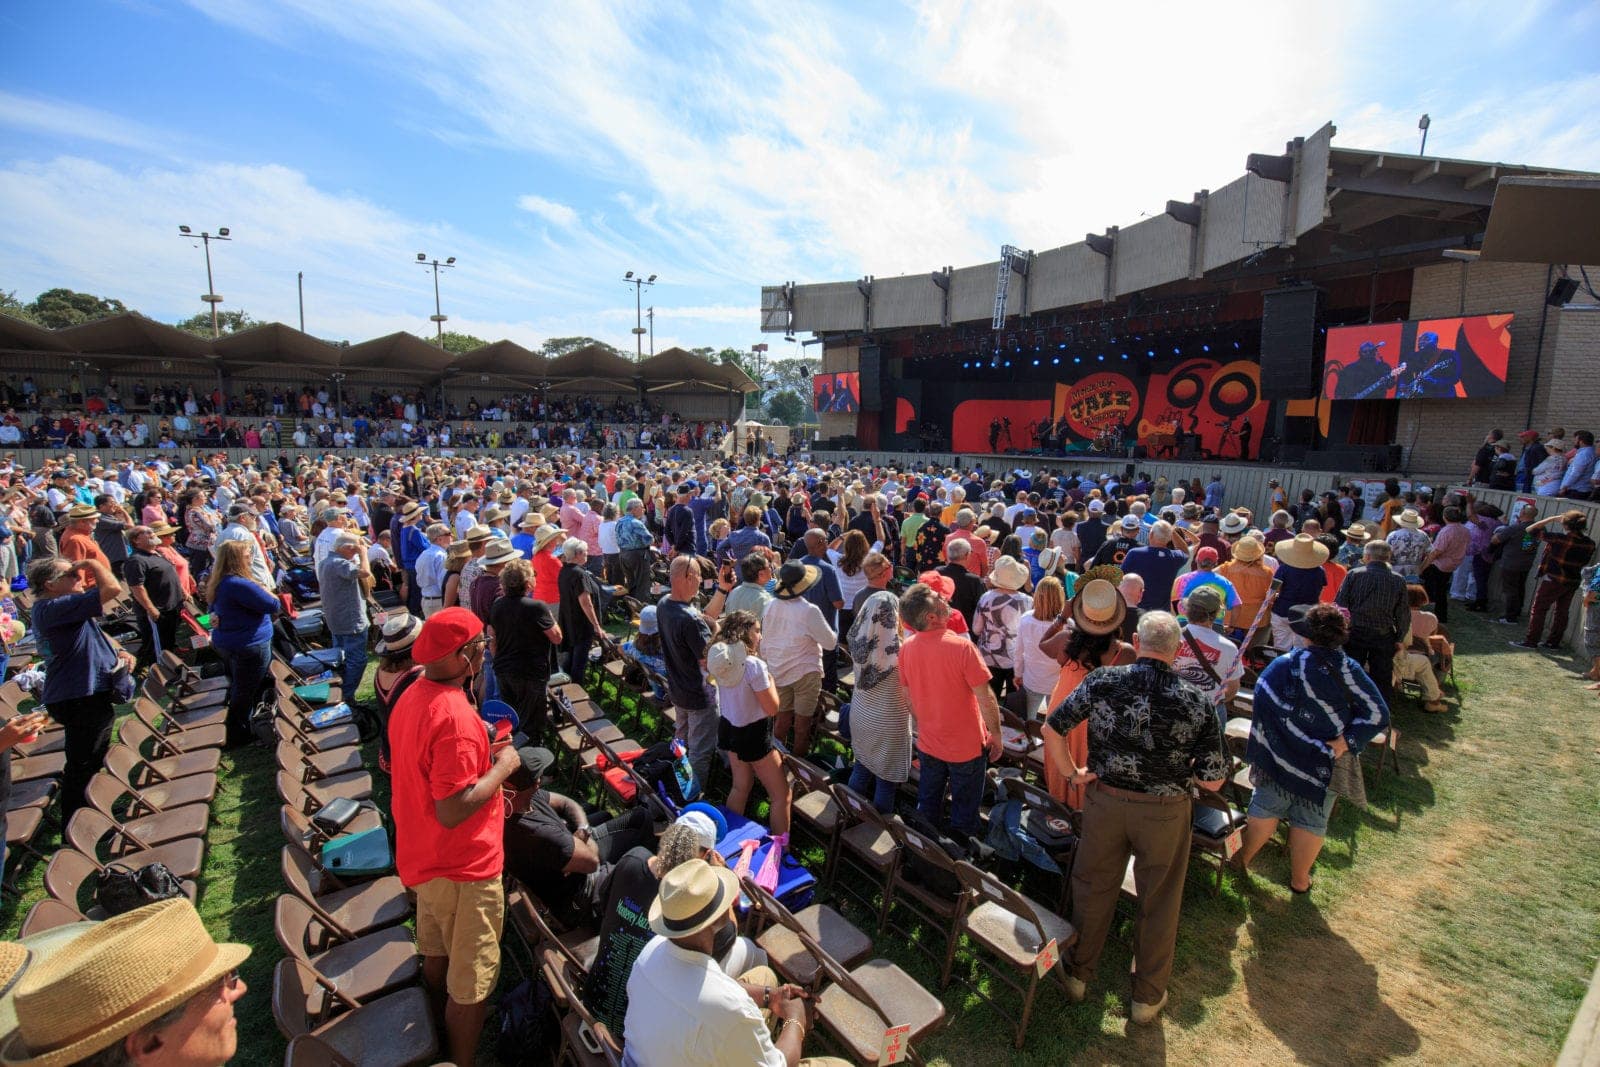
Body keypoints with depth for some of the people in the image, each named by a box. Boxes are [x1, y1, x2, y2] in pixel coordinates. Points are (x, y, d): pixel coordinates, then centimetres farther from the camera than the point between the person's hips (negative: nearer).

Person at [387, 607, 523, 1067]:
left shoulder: (412, 696, -2)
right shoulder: (456, 717, -33)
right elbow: (452, 811, -32)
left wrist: (483, 751, 10)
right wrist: (502, 767, -20)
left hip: (423, 857, 10)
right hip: (462, 868, -10)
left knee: (436, 955, 31)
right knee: (472, 981, 11)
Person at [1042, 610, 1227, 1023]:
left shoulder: (1102, 682, -14)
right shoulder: (1196, 702, -15)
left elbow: (1051, 729, -12)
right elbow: (1213, 780, -11)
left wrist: (1071, 772, 2)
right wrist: (1182, 764, 9)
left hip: (1105, 800, 1)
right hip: (1164, 812, -1)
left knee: (1093, 889, 20)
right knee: (1158, 903, 19)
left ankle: (1078, 973, 39)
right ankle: (1147, 996, 37)